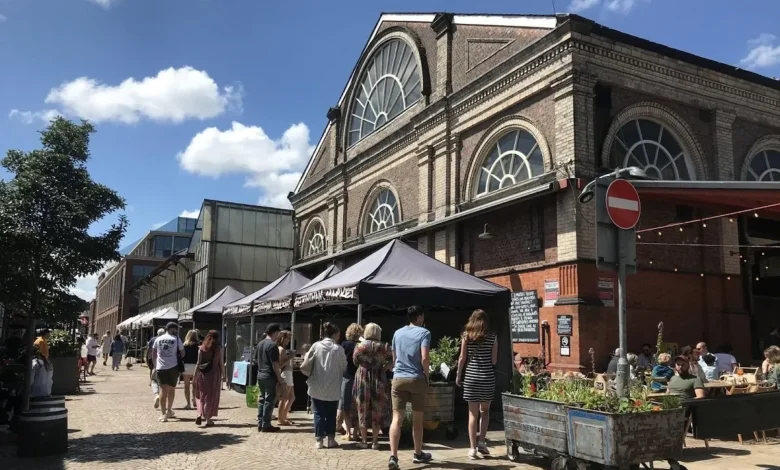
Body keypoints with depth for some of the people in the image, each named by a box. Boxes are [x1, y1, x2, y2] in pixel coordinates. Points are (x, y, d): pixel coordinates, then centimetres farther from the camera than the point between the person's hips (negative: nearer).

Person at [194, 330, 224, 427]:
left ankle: (200, 414, -1)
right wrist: (223, 375, 7)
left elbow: (198, 363, 0)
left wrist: (195, 376, 5)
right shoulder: (218, 349, -3)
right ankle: (208, 419, 11)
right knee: (211, 396, 8)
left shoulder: (201, 348, 1)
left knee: (201, 395, 16)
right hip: (214, 373, -1)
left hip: (202, 374, 1)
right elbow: (221, 363, -2)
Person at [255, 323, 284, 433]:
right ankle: (266, 425, 0)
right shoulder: (272, 345, -16)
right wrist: (279, 377, -12)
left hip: (260, 375, 9)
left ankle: (260, 424, 16)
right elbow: (275, 364, -18)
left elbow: (256, 359, 18)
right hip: (270, 376, -9)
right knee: (269, 400, -3)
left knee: (262, 399, 13)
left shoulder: (260, 344, 11)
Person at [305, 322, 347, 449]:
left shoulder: (316, 346, -5)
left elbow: (307, 362, 0)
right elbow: (343, 367, -1)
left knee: (319, 413, 8)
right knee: (331, 414, 12)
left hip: (317, 387, 1)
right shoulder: (338, 349, -8)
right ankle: (331, 439, 15)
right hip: (333, 387, -1)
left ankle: (319, 440, 7)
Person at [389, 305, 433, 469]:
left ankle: (393, 457, -14)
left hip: (398, 379, 3)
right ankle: (418, 454, 26)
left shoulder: (397, 333, 11)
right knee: (417, 419, 12)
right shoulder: (424, 333, -5)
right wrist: (427, 375, -1)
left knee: (397, 419, -3)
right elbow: (424, 358, -15)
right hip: (417, 379, -3)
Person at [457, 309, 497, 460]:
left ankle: (473, 448, 5)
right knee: (485, 411, 17)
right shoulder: (492, 336, 0)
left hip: (471, 377, 0)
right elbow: (494, 360, 0)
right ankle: (481, 441, 9)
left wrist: (458, 375, 10)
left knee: (473, 413, 5)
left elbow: (462, 358, 0)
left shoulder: (466, 335, 0)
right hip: (488, 377, 0)